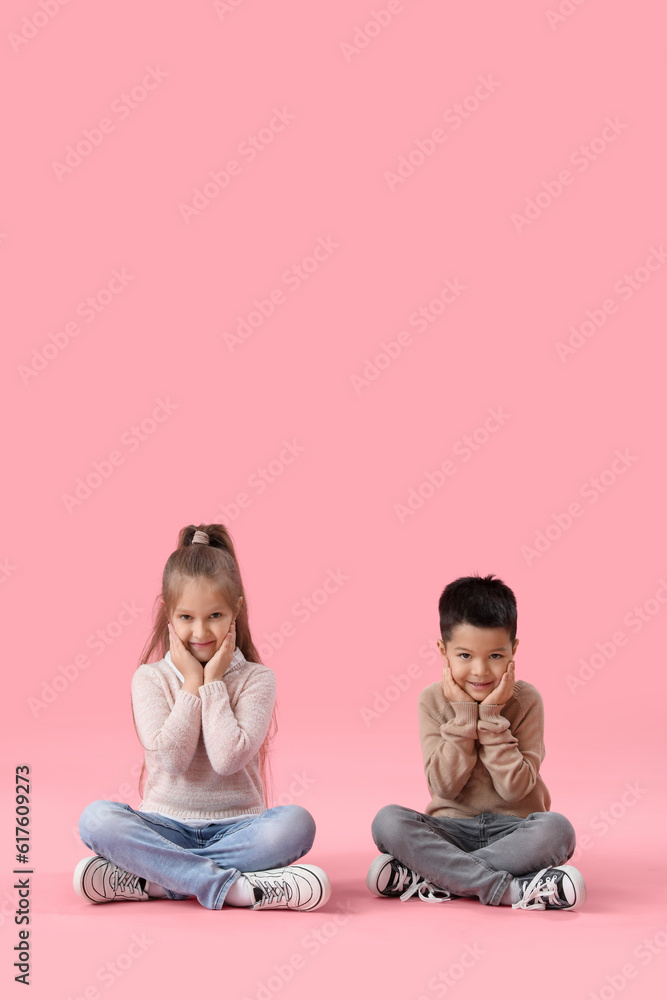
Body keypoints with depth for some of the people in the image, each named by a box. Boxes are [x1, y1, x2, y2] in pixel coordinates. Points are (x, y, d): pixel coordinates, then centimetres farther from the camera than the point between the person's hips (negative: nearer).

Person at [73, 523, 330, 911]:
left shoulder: (256, 678, -1)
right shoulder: (150, 678, 1)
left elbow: (229, 758, -16)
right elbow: (171, 757, -14)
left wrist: (213, 684, -11)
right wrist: (192, 684, -11)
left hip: (235, 827, 0)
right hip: (167, 826, 0)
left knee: (296, 822, -31)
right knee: (97, 817, -28)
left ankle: (147, 879, -28)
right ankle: (229, 885, -33)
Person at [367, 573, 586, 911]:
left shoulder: (526, 700, -5)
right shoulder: (434, 700, -2)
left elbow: (515, 788, -13)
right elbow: (444, 786, -11)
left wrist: (491, 715, -18)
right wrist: (463, 715, -17)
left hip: (513, 830, -1)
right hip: (452, 829, 1)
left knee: (557, 829, -33)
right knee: (388, 820, -27)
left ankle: (429, 876, -28)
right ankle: (509, 889, -33)